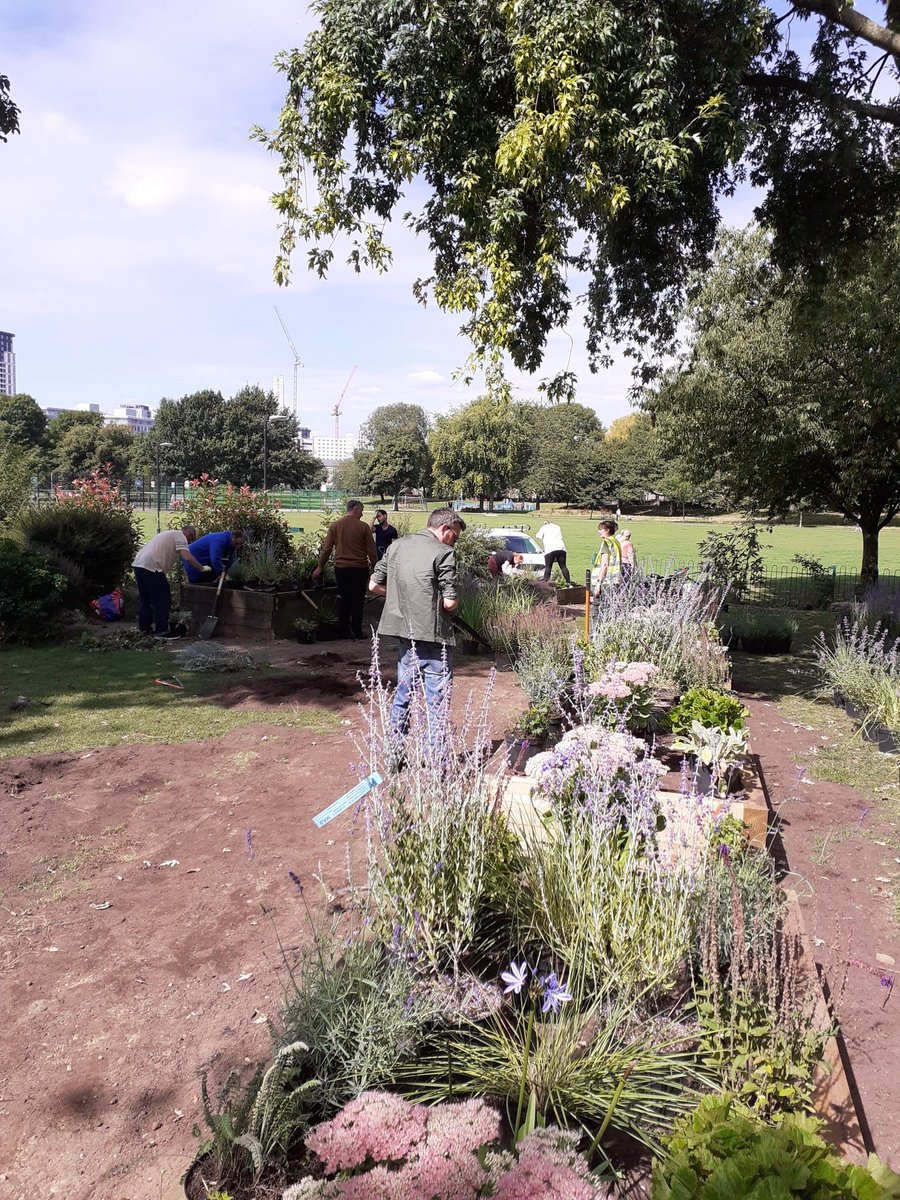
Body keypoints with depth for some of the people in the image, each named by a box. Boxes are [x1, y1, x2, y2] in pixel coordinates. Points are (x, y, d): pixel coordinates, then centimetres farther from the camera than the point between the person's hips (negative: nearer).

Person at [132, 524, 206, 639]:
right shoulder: (180, 536, -1)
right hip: (151, 567, -10)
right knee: (162, 599, -2)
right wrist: (202, 568, -5)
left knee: (144, 599, 18)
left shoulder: (170, 533, 27)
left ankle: (144, 628, 25)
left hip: (138, 563, 10)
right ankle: (161, 631, 0)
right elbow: (187, 557, -15)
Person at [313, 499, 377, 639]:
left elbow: (326, 548, 2)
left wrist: (320, 567, 10)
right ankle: (356, 633, 9)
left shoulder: (335, 525, 1)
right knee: (357, 600, 6)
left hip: (341, 568, 2)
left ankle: (343, 631, 15)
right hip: (360, 568, -2)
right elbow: (371, 551, -5)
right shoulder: (363, 527, -7)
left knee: (343, 600, 12)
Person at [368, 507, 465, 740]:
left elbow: (374, 585, 10)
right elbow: (450, 603, -15)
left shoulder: (397, 546, 8)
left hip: (404, 629, 7)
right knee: (437, 697, 3)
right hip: (432, 634, -6)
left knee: (403, 691, 18)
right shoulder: (443, 553, -11)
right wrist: (449, 601, 7)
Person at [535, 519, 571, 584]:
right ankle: (569, 583, 3)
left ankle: (545, 582, -12)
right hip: (561, 548, 3)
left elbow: (538, 536, 13)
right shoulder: (558, 527, 26)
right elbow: (561, 537, 25)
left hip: (550, 549, -3)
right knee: (563, 566, 5)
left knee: (548, 567, -3)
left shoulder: (544, 527, 13)